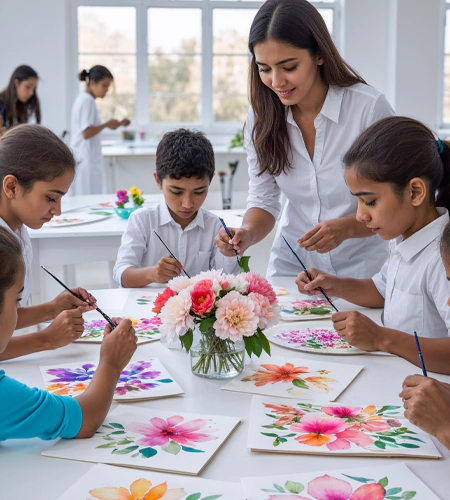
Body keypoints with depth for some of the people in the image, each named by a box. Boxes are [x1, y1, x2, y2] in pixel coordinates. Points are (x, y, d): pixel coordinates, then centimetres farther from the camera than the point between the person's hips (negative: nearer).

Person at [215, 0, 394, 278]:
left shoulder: (370, 108, -14)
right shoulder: (261, 117, -2)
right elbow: (264, 200, 4)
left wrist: (346, 227, -24)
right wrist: (247, 234, -16)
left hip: (362, 268, -2)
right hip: (292, 265, 3)